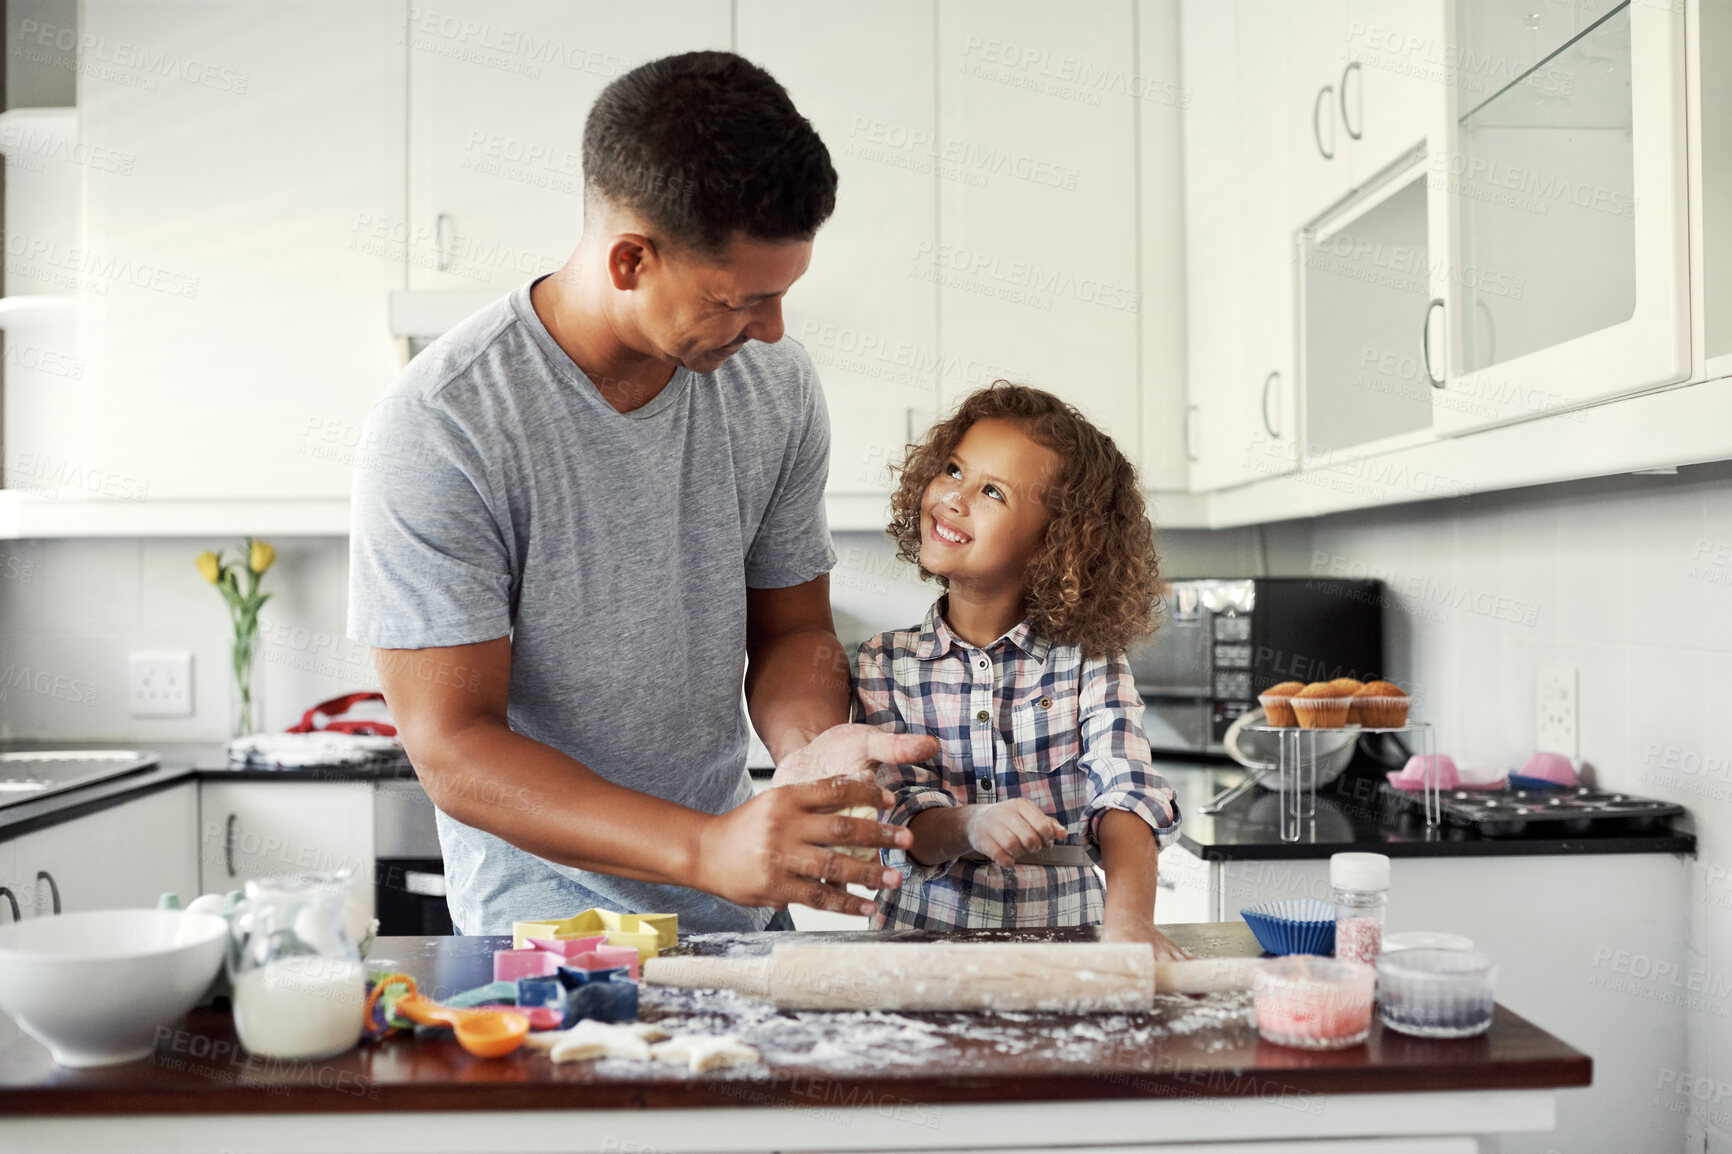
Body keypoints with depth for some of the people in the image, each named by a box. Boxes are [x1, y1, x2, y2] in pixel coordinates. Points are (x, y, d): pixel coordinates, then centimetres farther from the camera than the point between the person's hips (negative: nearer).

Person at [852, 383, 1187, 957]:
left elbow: (1126, 793, -14)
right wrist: (971, 825, -28)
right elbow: (906, 820, -6)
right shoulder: (883, 666, 2)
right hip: (923, 932, 1)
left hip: (1064, 933, 0)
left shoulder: (1087, 659, -1)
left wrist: (1128, 917, -32)